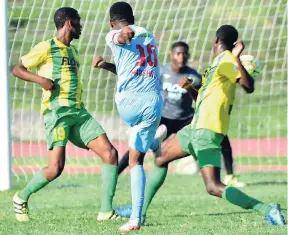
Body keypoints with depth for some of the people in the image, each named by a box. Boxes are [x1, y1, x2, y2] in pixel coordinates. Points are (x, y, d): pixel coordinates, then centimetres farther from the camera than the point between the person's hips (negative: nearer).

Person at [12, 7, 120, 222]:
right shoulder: (46, 48, -1)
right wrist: (40, 79, -16)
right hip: (57, 113, -7)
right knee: (56, 167, -18)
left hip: (79, 112, 7)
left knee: (110, 153, -8)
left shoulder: (73, 51, 22)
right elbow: (17, 69, -1)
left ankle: (106, 210, -5)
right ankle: (22, 198, 9)